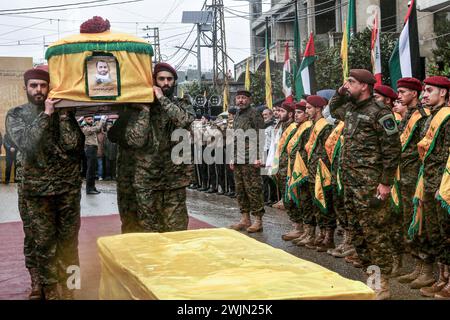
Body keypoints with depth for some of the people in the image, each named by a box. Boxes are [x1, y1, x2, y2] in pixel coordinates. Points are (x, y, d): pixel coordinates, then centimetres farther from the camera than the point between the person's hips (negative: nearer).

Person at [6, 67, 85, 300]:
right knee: (44, 244, 4)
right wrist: (46, 114, -19)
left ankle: (68, 289, 21)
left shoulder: (64, 112, 4)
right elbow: (26, 144, -16)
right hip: (37, 190, -1)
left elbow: (74, 145, -8)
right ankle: (50, 292, 17)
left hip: (69, 187, 1)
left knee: (69, 242, 8)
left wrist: (63, 115, -15)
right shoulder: (15, 115, 1)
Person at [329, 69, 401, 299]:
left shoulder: (379, 113, -11)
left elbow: (392, 150, -13)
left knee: (375, 231, -5)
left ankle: (382, 284, 2)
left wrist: (386, 182, -16)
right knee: (358, 231, 13)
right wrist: (340, 93, 17)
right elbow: (333, 109, 38)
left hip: (370, 183, -9)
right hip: (350, 181, 9)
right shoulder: (349, 109, 13)